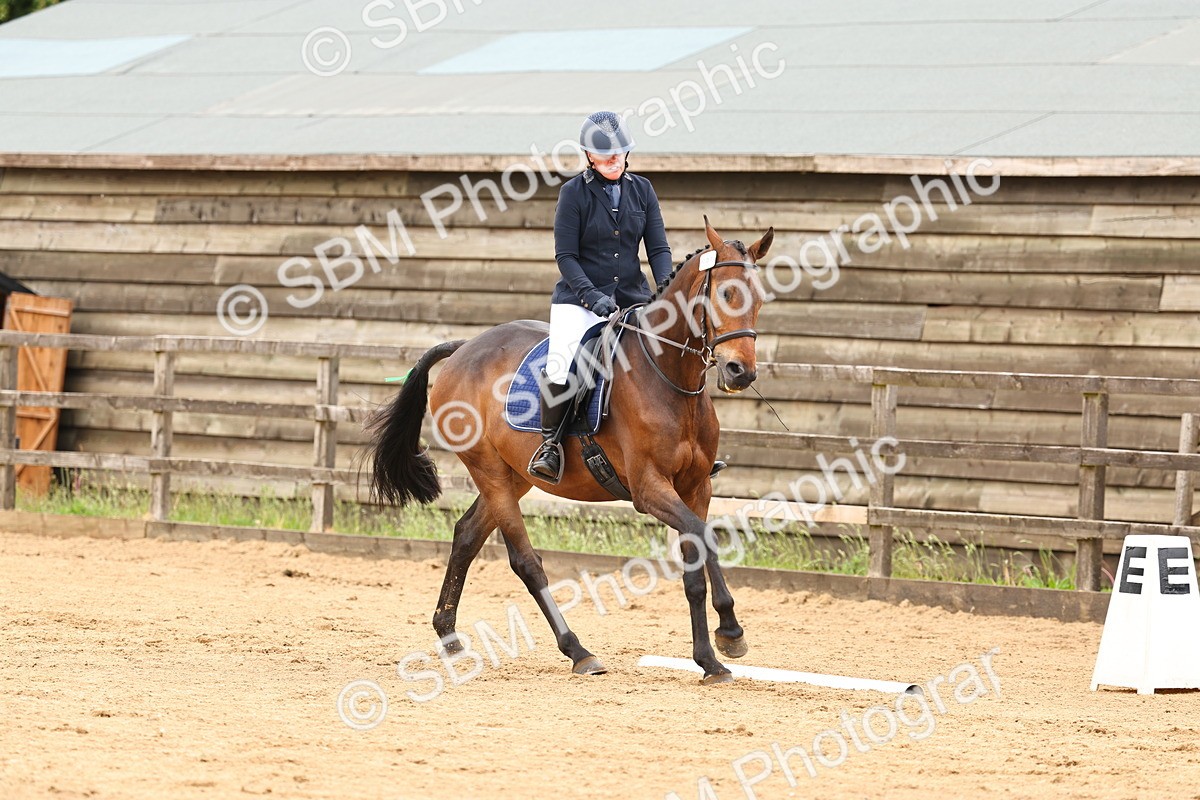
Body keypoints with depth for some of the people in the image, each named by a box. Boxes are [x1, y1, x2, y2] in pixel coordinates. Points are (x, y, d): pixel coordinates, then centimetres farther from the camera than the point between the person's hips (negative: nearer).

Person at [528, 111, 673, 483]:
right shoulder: (574, 192, -4)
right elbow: (565, 256, -7)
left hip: (633, 299, 4)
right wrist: (592, 295, -21)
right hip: (579, 299, -4)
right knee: (560, 364, -28)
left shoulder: (642, 190, 7)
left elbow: (658, 249, 6)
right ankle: (550, 442, -10)